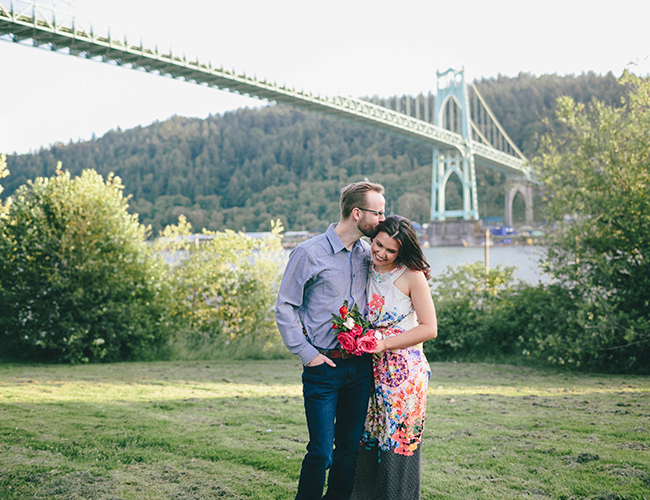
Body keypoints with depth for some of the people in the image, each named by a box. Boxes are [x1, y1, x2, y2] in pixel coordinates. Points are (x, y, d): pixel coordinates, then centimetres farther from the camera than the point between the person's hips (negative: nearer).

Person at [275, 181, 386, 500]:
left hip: (360, 365, 6)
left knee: (350, 447, 12)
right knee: (321, 452, -4)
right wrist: (306, 353, -10)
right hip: (324, 367, -5)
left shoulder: (366, 254, 8)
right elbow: (284, 307, -5)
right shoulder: (309, 253, -9)